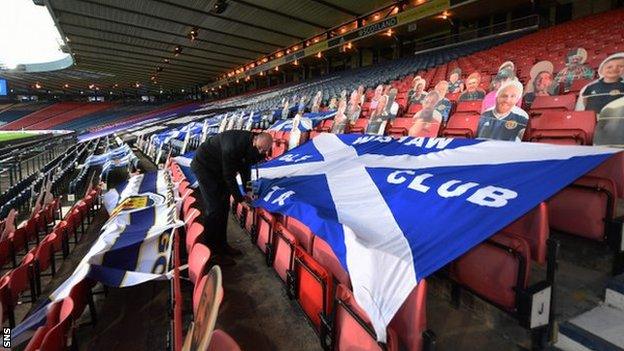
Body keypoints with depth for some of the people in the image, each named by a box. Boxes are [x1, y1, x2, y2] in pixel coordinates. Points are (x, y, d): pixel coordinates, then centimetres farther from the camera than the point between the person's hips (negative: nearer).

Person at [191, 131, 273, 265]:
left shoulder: (250, 145, -12)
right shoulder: (233, 147, -37)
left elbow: (245, 167, 0)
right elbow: (229, 176, -28)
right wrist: (238, 197, -18)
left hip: (219, 168, 9)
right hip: (204, 166, -8)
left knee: (223, 207, 9)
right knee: (213, 208, -11)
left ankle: (221, 244, 22)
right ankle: (212, 251, -1)